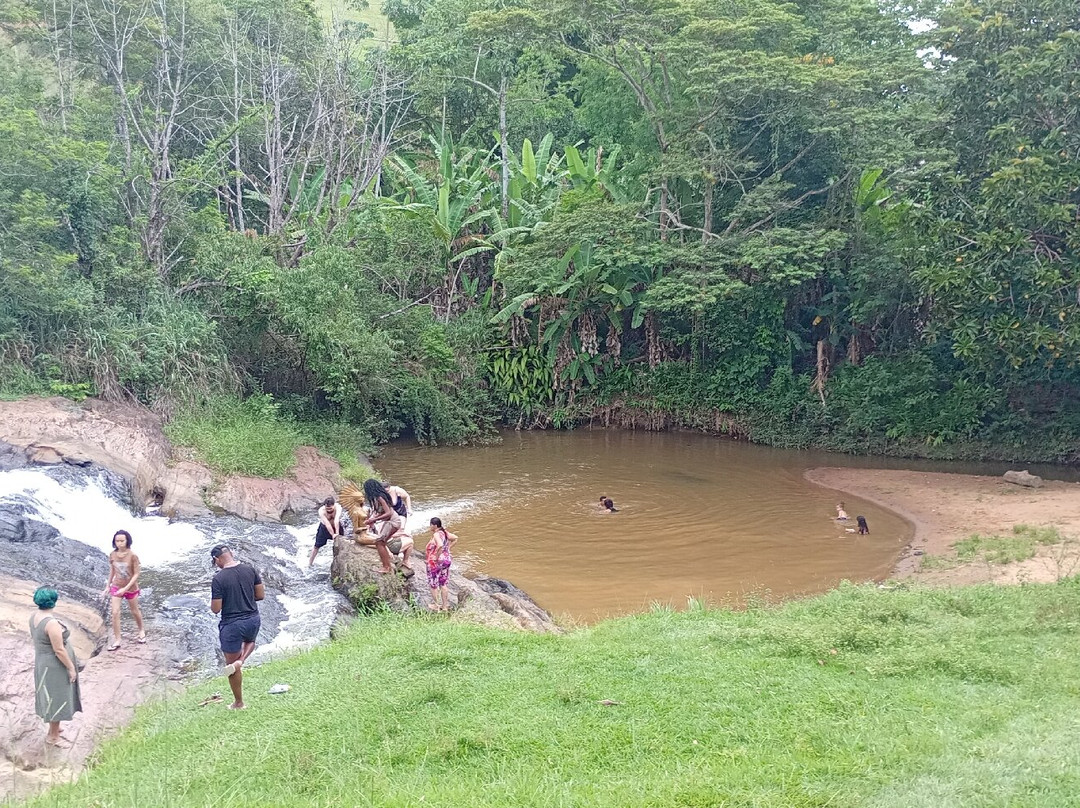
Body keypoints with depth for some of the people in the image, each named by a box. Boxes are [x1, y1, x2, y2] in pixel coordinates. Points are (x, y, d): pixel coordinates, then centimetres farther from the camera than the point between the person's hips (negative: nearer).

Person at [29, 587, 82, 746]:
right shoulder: (52, 623, -31)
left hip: (42, 662, 9)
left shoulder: (34, 617, -4)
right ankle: (53, 736, 20)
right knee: (57, 699, 7)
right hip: (55, 666, -9)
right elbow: (59, 650, -26)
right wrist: (71, 668, -15)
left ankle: (53, 728, 39)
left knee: (52, 698, 24)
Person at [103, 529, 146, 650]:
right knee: (115, 613, -5)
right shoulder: (112, 555, -9)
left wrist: (126, 588, -23)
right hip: (116, 587, 3)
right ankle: (117, 640, 5)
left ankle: (141, 630, 42)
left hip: (131, 588, -3)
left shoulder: (133, 556, -21)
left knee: (135, 611, 17)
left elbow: (136, 574, -17)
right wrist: (108, 585, 10)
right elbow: (112, 571, 7)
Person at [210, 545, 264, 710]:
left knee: (231, 663, 14)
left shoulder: (218, 579, -17)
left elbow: (215, 609, -14)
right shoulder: (250, 570, -4)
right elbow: (261, 595, 2)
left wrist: (214, 602, 8)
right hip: (253, 620, 4)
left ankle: (238, 703, 25)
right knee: (250, 641, 38)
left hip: (232, 625, -4)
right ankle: (241, 661, 7)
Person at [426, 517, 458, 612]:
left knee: (433, 585, 6)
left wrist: (436, 556, -24)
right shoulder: (444, 532, 4)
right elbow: (455, 538, 15)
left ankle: (437, 606, 14)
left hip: (436, 562, -9)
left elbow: (440, 545, -37)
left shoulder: (436, 534, -21)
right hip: (447, 560, 9)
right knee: (443, 584, 18)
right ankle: (445, 606, 23)